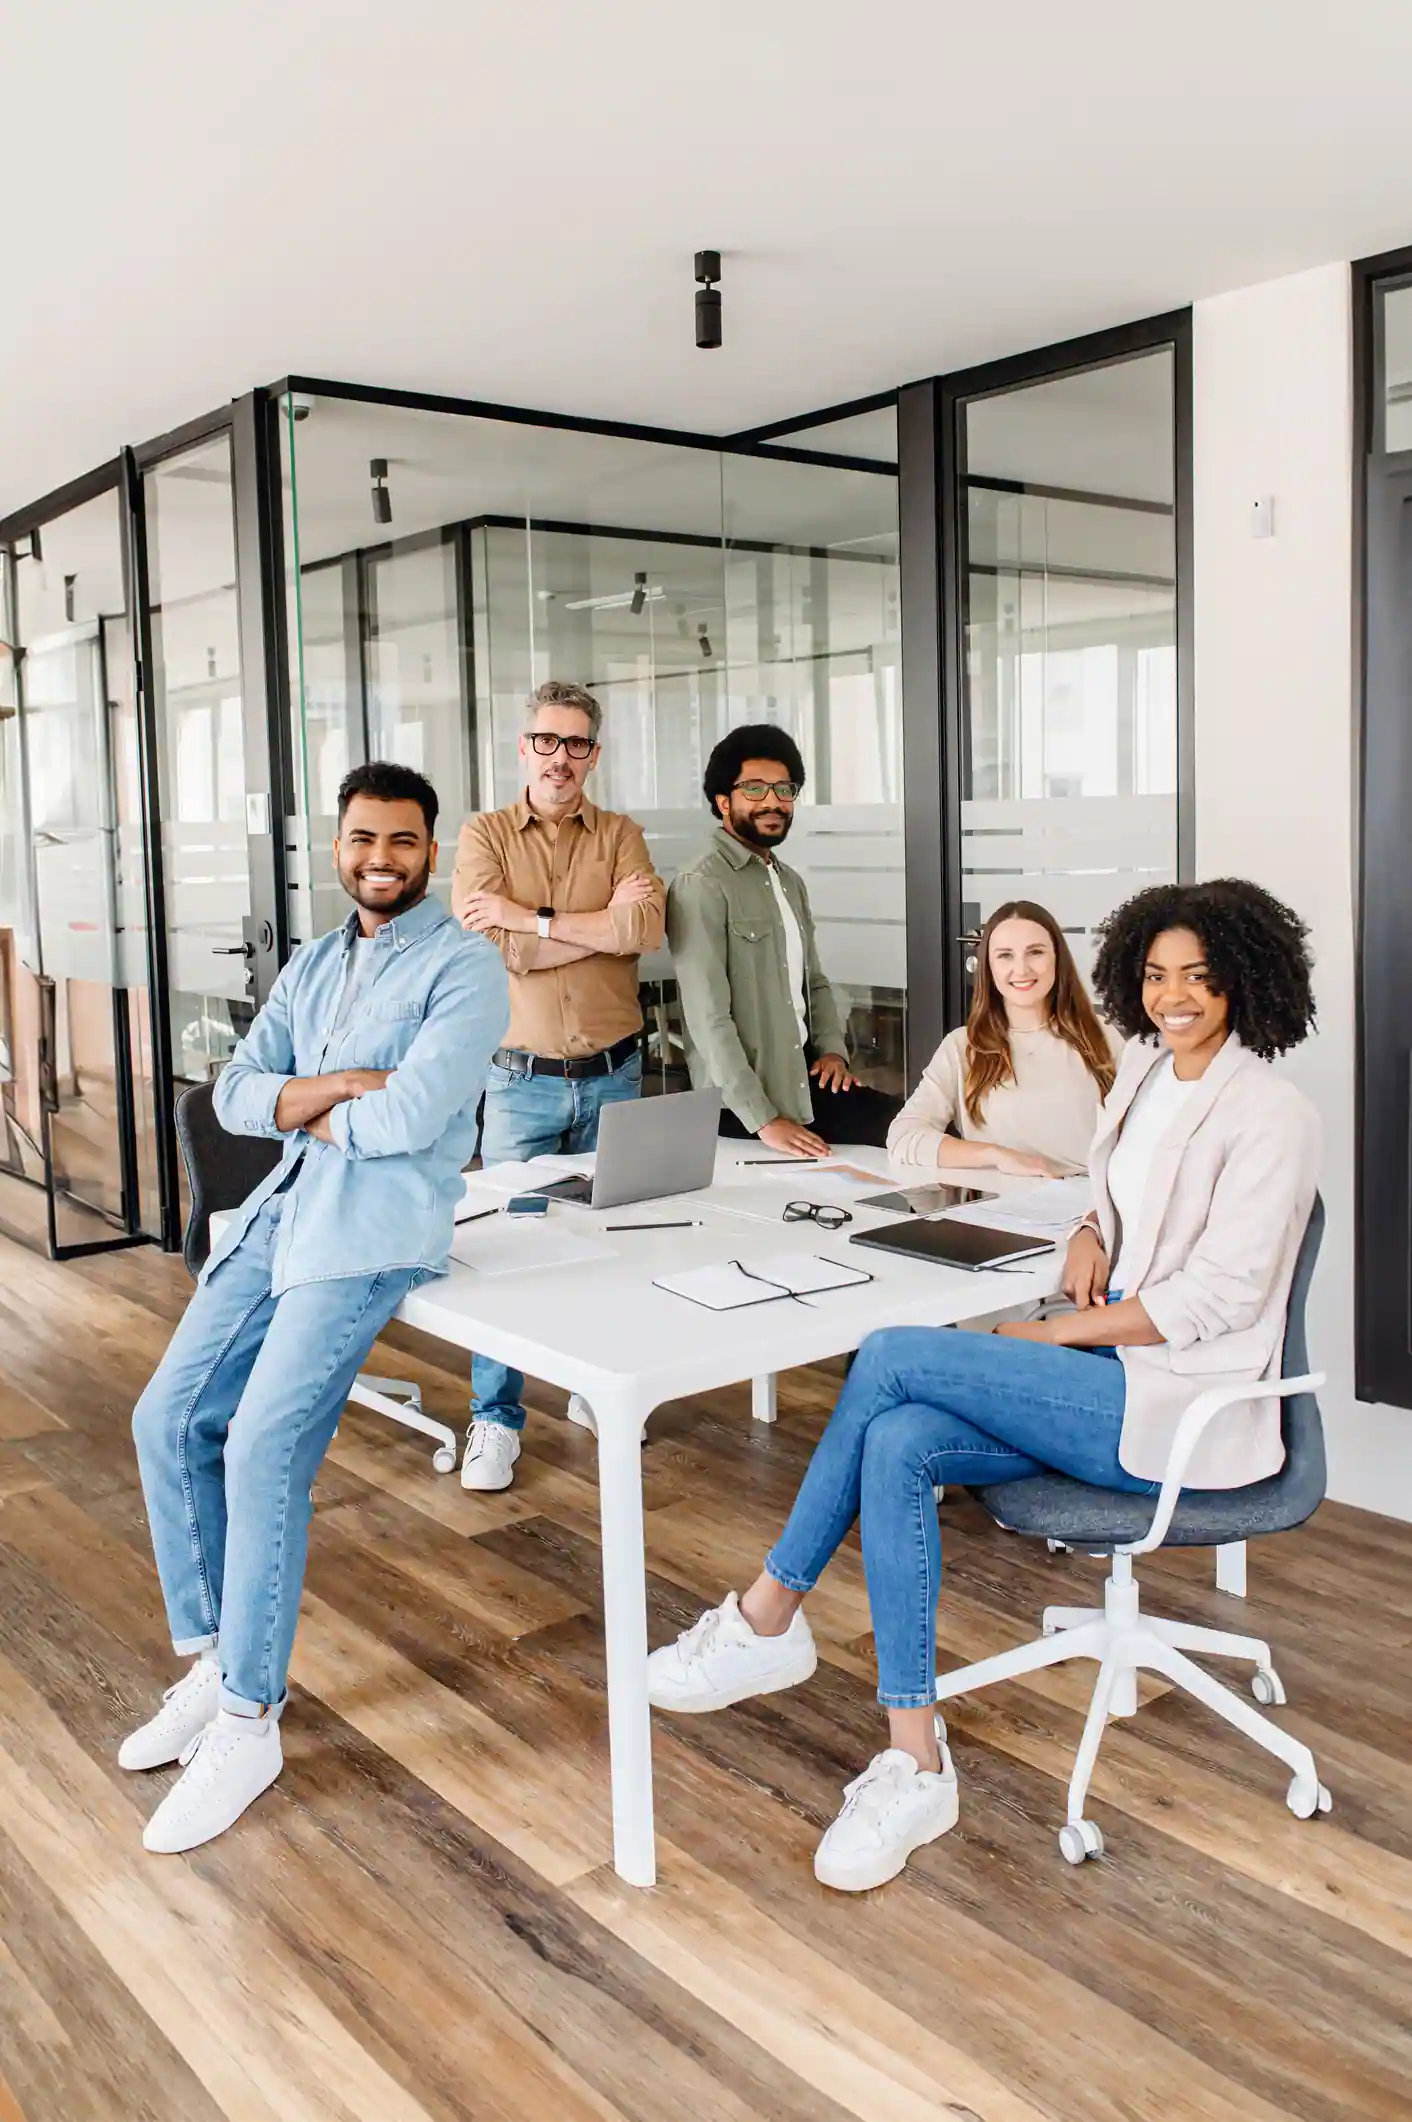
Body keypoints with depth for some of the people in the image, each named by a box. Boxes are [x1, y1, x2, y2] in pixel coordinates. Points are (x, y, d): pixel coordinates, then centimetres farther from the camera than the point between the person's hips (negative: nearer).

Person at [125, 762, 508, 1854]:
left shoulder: (463, 968, -6)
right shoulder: (313, 965, 18)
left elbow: (407, 1119, -18)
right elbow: (235, 1091, 8)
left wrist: (305, 1104, -2)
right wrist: (331, 1089, -10)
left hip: (373, 1230, -8)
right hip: (281, 1211, 8)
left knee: (263, 1447, -18)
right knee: (169, 1418, 1)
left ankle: (248, 1721, -5)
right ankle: (213, 1659, 16)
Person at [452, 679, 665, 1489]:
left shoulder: (622, 837, 5)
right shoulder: (485, 836, 1)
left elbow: (646, 929, -15)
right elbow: (497, 946, -15)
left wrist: (529, 917, -17)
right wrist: (604, 921, -13)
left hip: (613, 1077, 2)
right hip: (523, 1079, -2)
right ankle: (496, 1420, 9)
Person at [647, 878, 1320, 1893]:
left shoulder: (1271, 1115, -12)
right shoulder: (1144, 1070, 13)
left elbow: (1216, 1297, -17)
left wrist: (1046, 1334, -14)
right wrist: (1091, 1232, 2)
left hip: (1180, 1404, -8)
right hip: (1109, 1369, 8)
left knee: (892, 1357, -22)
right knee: (897, 1446, -20)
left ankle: (767, 1618, -10)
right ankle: (915, 1763, -13)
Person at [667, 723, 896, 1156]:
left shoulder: (790, 882, 16)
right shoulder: (702, 884, -14)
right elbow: (708, 1017, -20)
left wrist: (832, 1049, 3)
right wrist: (763, 1119, -23)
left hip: (803, 1080, 8)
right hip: (742, 1103, -8)